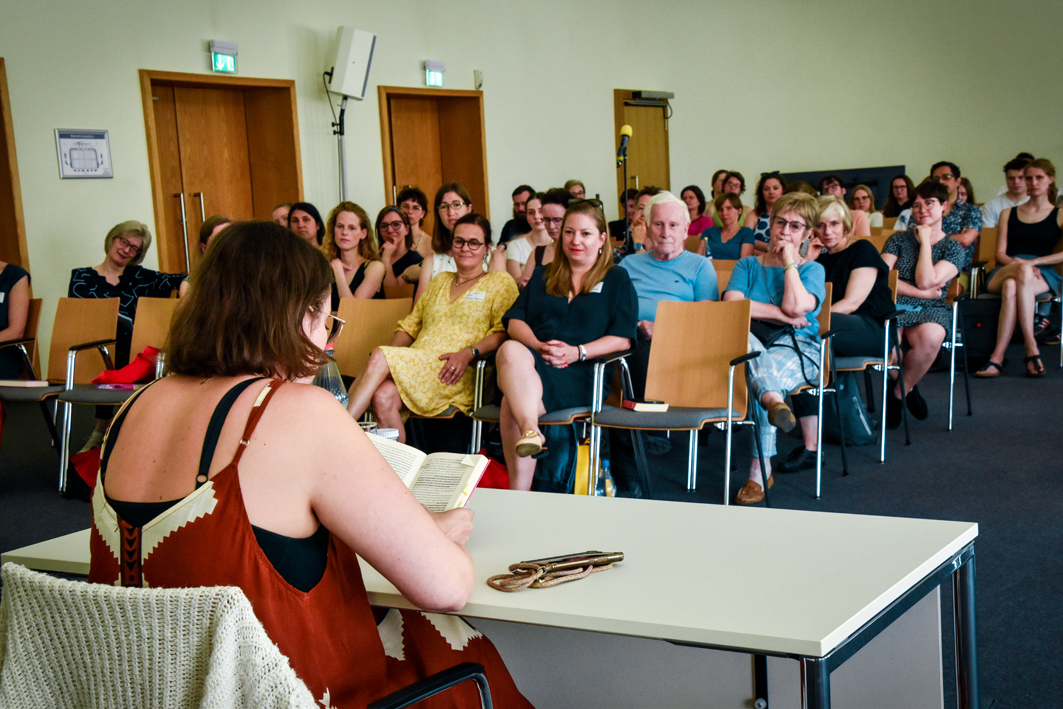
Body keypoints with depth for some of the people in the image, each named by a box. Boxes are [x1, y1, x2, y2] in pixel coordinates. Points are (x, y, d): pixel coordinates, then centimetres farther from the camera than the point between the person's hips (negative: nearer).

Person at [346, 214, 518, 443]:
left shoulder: (501, 283, 13)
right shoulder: (440, 281, 30)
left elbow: (505, 332, -2)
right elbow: (410, 325, 26)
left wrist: (469, 352, -18)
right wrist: (394, 353, 4)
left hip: (457, 377, -5)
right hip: (415, 367, 5)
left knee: (378, 358, -28)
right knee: (382, 396, -32)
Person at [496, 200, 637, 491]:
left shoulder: (617, 279, 17)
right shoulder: (542, 276, 29)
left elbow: (623, 338, 4)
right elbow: (514, 320, 17)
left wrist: (577, 352, -11)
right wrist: (539, 347, -6)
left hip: (580, 373, -3)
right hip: (528, 360, 4)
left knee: (512, 404, -35)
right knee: (510, 350, -37)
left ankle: (518, 491, -36)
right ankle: (531, 431, -53)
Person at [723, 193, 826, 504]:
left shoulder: (811, 270, 14)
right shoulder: (747, 265, 18)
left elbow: (795, 306, -9)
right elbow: (731, 304, -4)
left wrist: (789, 260, -1)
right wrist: (783, 316, -8)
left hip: (798, 348, -2)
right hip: (752, 344, 2)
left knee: (758, 374, -36)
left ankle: (761, 470, -41)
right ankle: (773, 398, -58)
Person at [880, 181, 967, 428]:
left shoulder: (953, 248, 9)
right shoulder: (898, 239, 13)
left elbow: (926, 282, -8)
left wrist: (925, 241, -2)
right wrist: (921, 293, -5)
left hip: (930, 309, 0)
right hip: (893, 306, 0)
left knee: (930, 338, -38)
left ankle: (899, 392, -9)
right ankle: (907, 387, -1)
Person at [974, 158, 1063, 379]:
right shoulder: (1008, 213, 25)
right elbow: (1000, 254, 12)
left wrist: (1032, 262, -11)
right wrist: (1019, 264, -9)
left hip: (1043, 274, -2)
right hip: (1003, 272, 2)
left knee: (1012, 287, -39)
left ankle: (997, 357, -44)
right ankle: (1032, 350, -42)